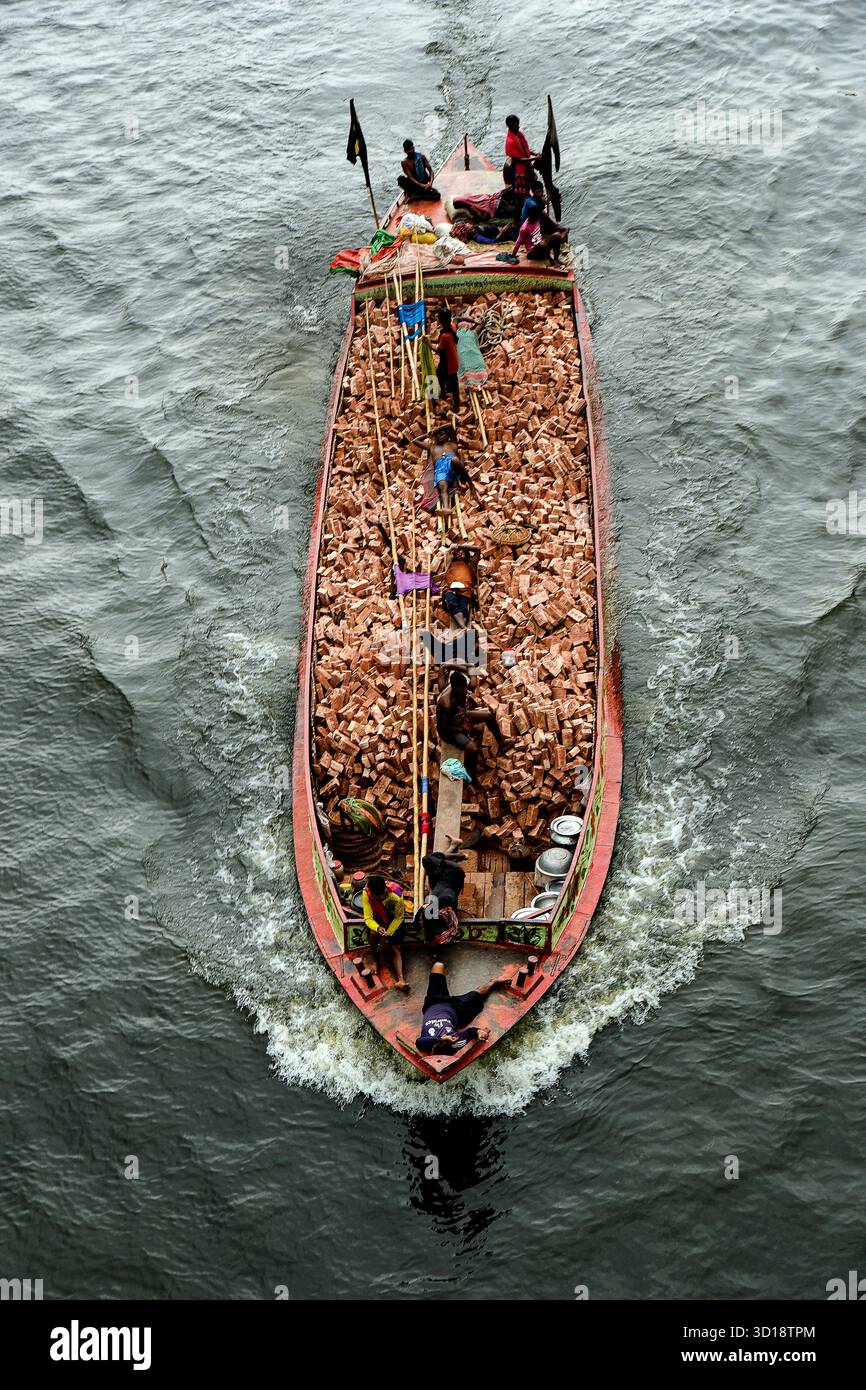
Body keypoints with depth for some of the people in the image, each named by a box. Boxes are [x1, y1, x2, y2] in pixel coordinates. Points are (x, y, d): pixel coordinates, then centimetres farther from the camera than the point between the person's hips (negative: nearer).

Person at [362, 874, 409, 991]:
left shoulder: (396, 897, -31)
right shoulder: (366, 894, -27)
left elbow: (399, 918, -16)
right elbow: (368, 918, -25)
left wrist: (387, 935, -23)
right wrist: (378, 928, -45)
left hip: (393, 921, -1)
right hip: (378, 921, 1)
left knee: (395, 947, -16)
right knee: (374, 934, -30)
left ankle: (400, 979, -28)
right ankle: (375, 959, -6)